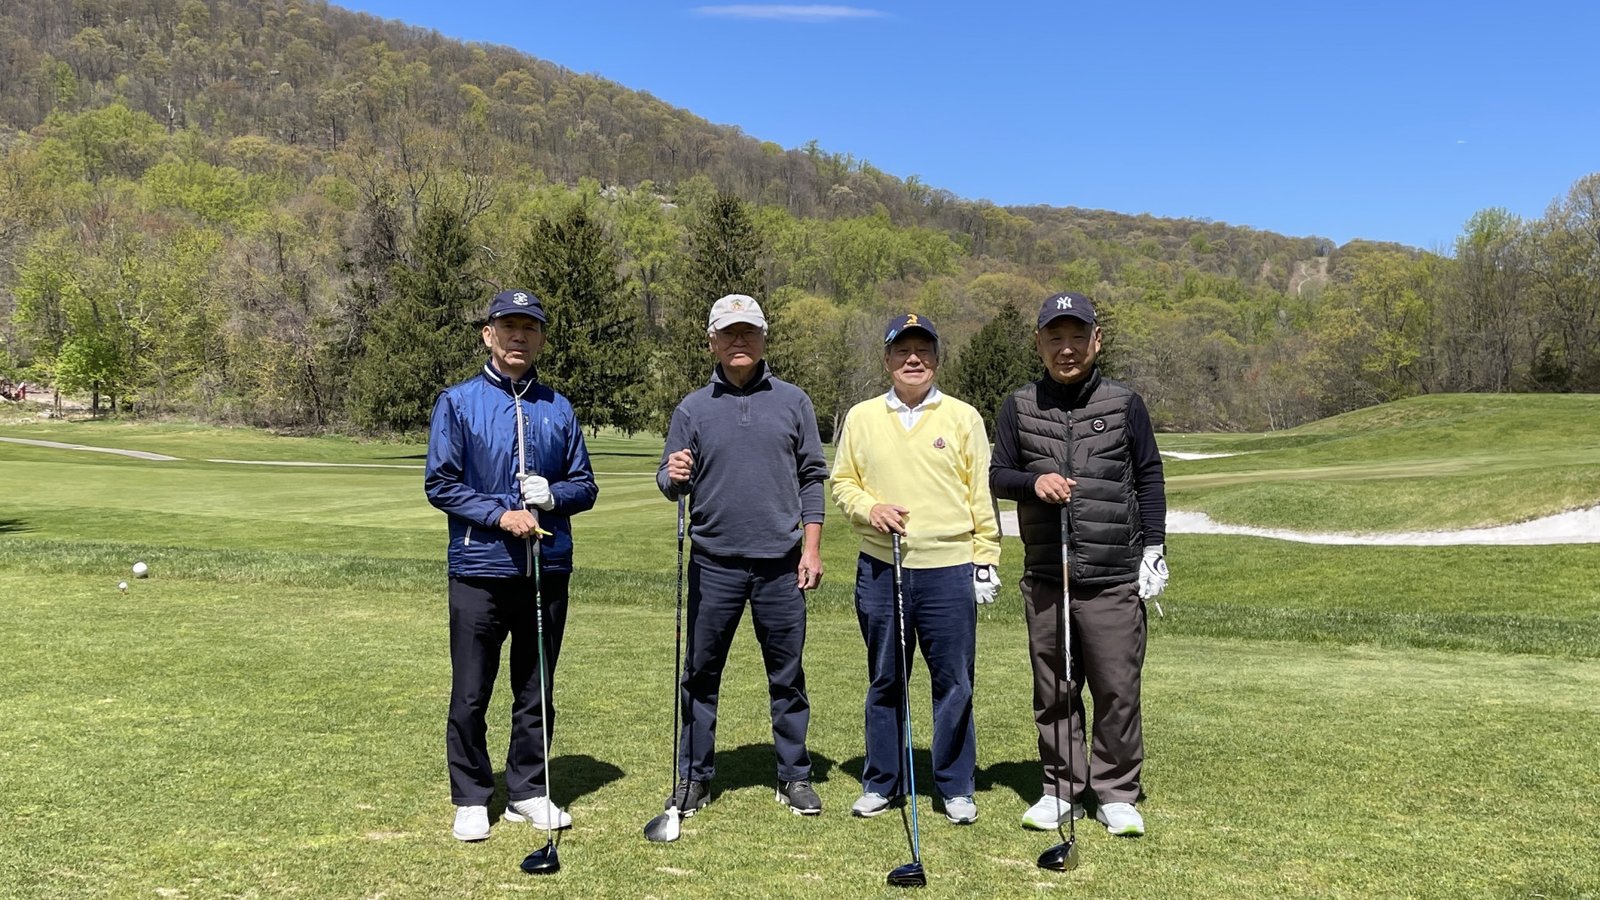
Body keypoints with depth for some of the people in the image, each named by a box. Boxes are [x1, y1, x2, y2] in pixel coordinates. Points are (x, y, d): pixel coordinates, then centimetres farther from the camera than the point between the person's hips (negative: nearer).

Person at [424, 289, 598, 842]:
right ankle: (471, 799, 17)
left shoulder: (558, 409, 10)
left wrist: (552, 494, -9)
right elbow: (440, 484, -3)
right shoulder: (457, 403, 1)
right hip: (479, 570, -3)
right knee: (470, 694, 3)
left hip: (548, 570, 3)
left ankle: (528, 792, 24)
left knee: (537, 692, 11)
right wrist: (501, 515, -13)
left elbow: (585, 485, 12)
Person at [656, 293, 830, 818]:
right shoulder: (692, 409, 6)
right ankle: (694, 778, 18)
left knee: (787, 675, 7)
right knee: (701, 674, 6)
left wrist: (811, 547, 0)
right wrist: (673, 476, -18)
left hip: (781, 563, 0)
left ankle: (794, 777, 19)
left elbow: (812, 477, 7)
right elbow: (671, 483, 6)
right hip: (714, 563, 0)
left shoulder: (792, 401, 6)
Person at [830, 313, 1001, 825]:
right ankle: (881, 783, 24)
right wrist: (869, 508, -8)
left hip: (949, 570, -1)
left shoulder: (962, 417, 4)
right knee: (884, 681, 10)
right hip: (880, 569, 2)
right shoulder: (861, 418, 8)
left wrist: (986, 560, 1)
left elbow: (982, 494, 5)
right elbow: (842, 483, 13)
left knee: (953, 683, 3)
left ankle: (956, 788, 18)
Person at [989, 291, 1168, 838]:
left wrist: (1154, 549, 2)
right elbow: (998, 475, 11)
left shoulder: (1125, 403, 5)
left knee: (1117, 689, 0)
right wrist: (1033, 480, -11)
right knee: (1053, 691, 9)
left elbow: (1149, 477, 9)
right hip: (1045, 577, 2)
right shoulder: (1019, 407, 8)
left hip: (1114, 577, -1)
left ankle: (1117, 793, 15)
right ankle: (1060, 789, 21)